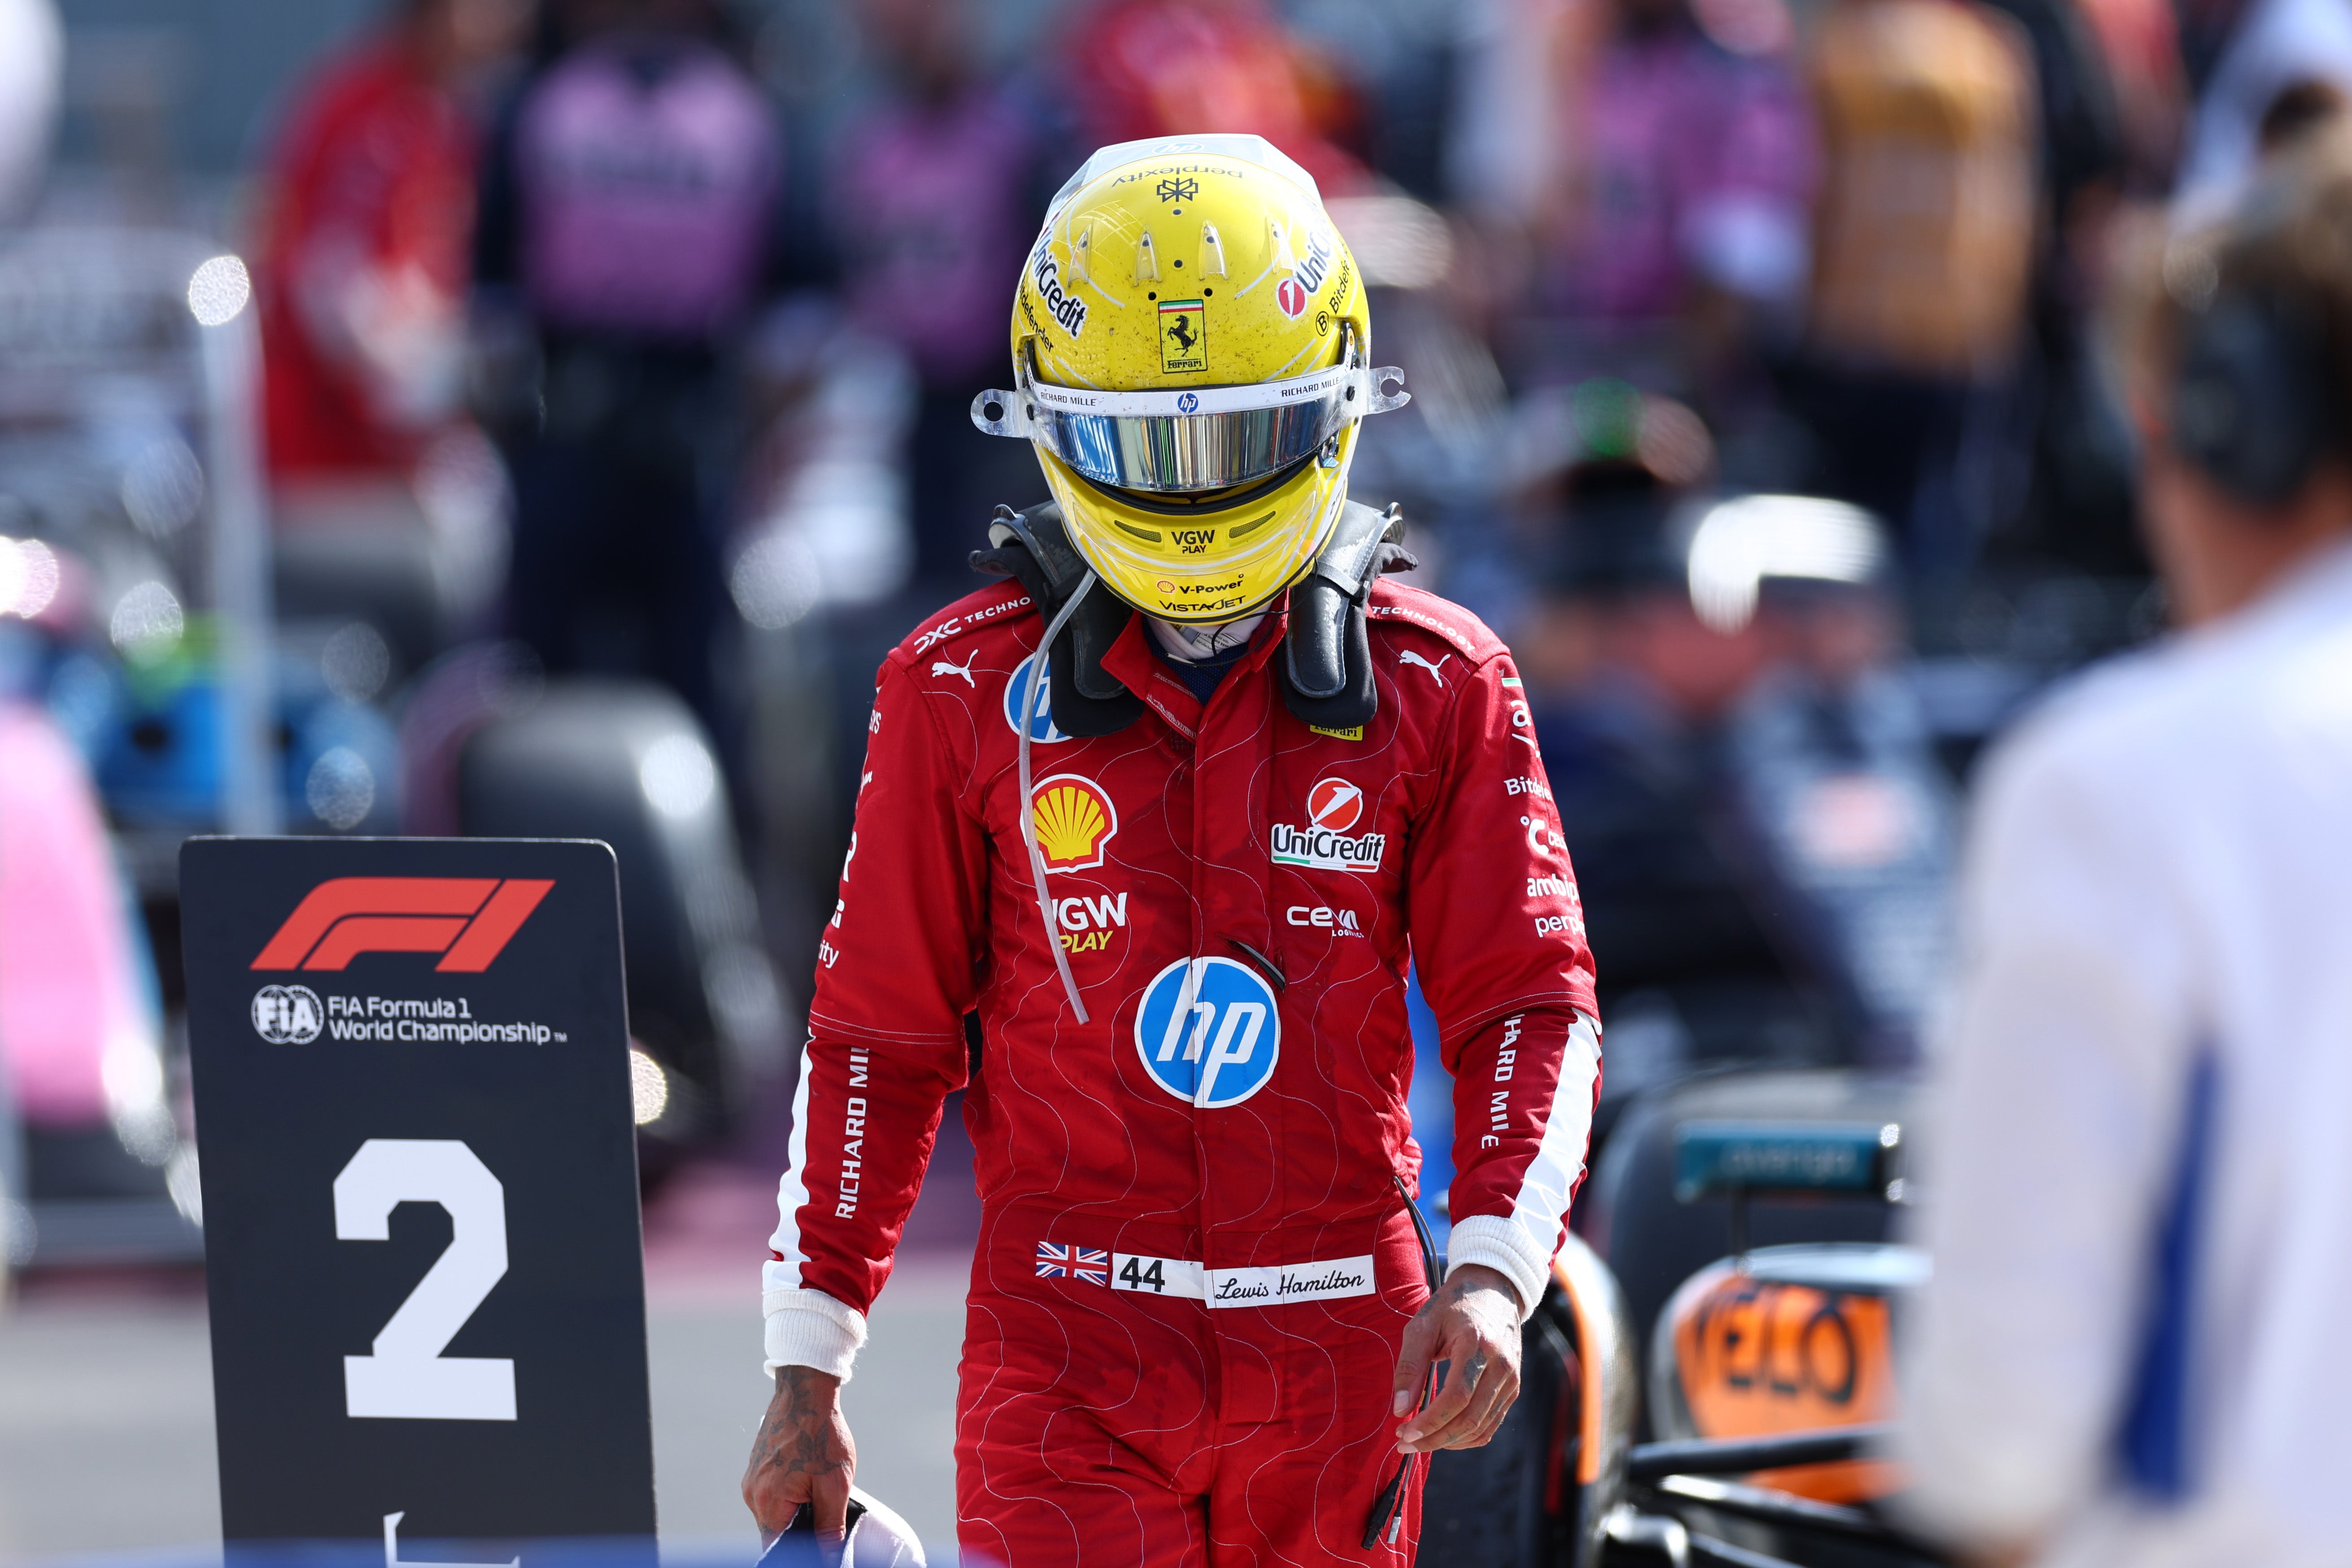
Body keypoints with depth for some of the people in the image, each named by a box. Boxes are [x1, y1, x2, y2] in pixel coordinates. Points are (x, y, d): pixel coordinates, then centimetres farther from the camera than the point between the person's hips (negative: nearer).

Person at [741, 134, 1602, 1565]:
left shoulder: (1439, 690, 3)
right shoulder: (966, 692, 1)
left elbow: (1531, 1009, 2)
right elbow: (876, 1040, 5)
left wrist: (1491, 1274, -15)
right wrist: (807, 1368, 3)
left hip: (1341, 1357, 2)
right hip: (1069, 1358, -2)